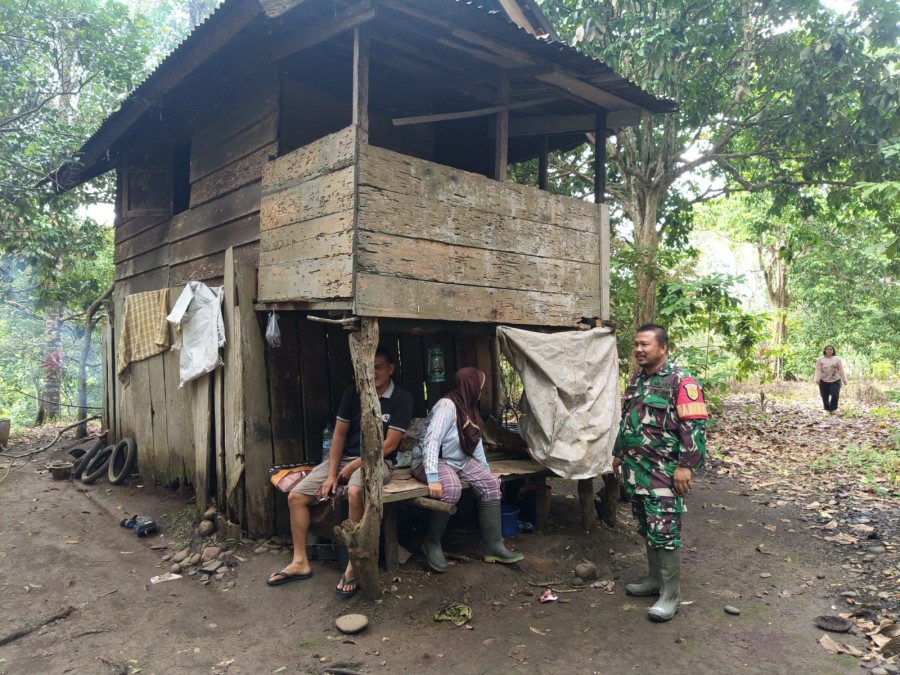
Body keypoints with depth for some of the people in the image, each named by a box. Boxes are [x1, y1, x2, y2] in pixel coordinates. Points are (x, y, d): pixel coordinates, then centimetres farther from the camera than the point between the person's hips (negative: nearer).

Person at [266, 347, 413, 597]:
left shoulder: (402, 399, -10)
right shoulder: (353, 392, 2)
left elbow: (389, 445, -13)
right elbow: (339, 434, 3)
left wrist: (354, 466, -13)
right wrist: (331, 473, -6)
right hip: (344, 457, 6)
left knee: (355, 492, -39)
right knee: (296, 496, -5)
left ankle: (353, 566, -25)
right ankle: (300, 562, 8)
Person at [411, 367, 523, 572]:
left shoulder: (469, 408, 6)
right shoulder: (447, 406, -23)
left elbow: (476, 441, 13)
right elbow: (431, 441, -31)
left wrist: (486, 470, 10)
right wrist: (432, 478, -39)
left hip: (460, 461, 9)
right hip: (433, 460, -9)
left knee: (491, 483, -9)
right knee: (451, 489, -36)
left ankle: (493, 546, -4)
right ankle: (432, 543, -15)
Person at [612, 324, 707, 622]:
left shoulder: (681, 381, -12)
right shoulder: (636, 381, 13)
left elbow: (694, 427, -17)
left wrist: (686, 466, -21)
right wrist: (619, 453, 24)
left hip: (665, 473, -8)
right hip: (636, 469, 8)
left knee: (664, 532, -3)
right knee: (647, 529, 16)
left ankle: (671, 593, 8)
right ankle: (655, 579, 30)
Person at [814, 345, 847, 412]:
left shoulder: (837, 359, 4)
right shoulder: (820, 359, 2)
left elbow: (841, 370, 4)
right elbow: (818, 370, -4)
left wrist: (844, 379, 2)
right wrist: (817, 379, -14)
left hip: (835, 381, 0)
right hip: (824, 381, 1)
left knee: (835, 394, -13)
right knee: (825, 396, 4)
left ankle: (832, 409, 2)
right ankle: (827, 409, 22)